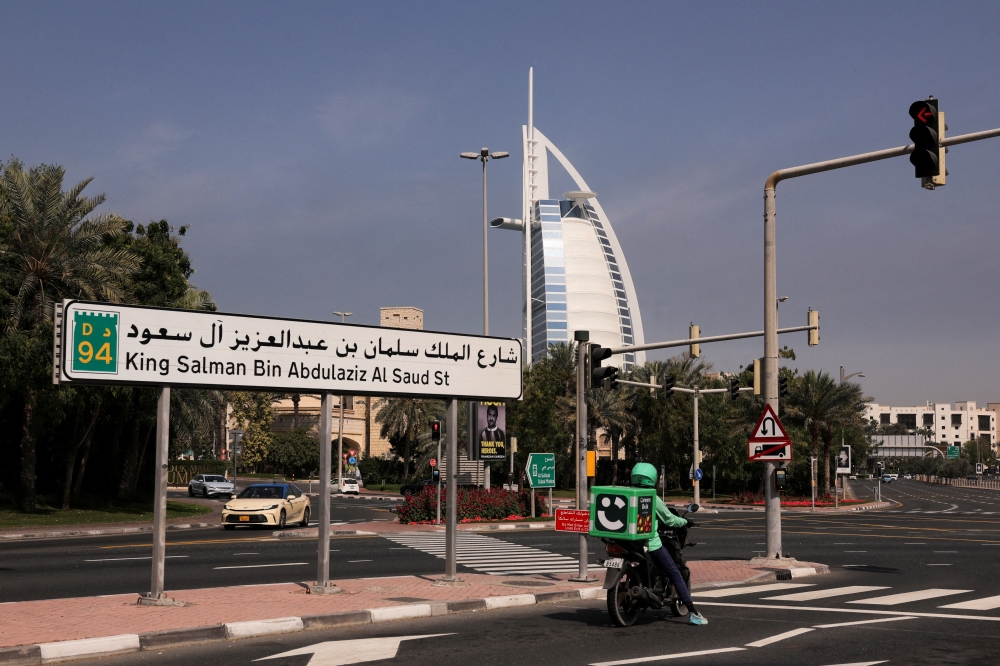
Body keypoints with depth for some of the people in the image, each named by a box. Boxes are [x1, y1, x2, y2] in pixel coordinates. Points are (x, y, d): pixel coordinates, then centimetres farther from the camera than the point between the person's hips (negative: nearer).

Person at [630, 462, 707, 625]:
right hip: (651, 545, -5)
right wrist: (684, 521, 19)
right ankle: (692, 612, 0)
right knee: (676, 575, 3)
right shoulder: (653, 499, -8)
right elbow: (669, 520, 1)